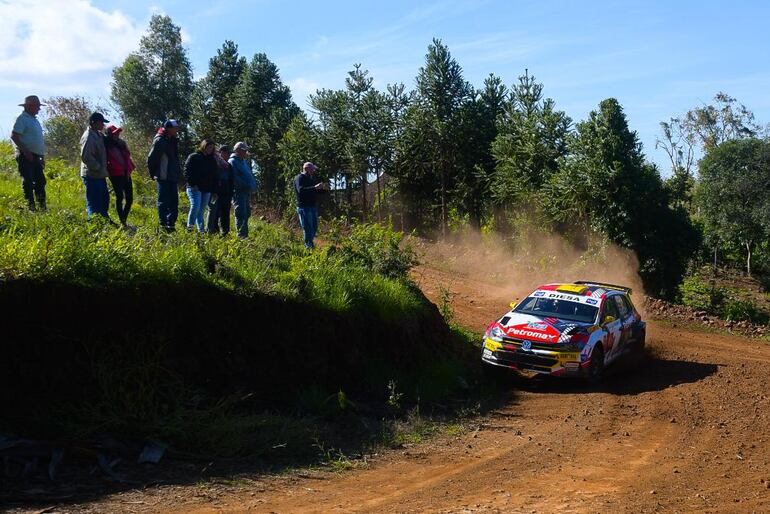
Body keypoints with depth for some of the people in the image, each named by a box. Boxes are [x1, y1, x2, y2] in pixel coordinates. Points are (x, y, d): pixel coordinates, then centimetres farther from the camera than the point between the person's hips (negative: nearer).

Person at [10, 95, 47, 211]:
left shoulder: (34, 120, 20)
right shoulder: (22, 119, -8)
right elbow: (14, 136, -17)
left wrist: (42, 157, 21)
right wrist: (26, 151, -21)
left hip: (36, 156, 9)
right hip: (26, 156, -9)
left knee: (40, 181, 7)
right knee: (28, 181, -6)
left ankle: (42, 206, 13)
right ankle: (30, 206, -3)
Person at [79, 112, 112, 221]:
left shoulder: (99, 135, 13)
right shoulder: (88, 137, -16)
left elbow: (101, 154, 25)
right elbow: (85, 157, -24)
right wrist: (98, 167, -17)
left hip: (100, 175, 10)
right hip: (92, 176, -10)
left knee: (104, 199, 19)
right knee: (94, 203, -6)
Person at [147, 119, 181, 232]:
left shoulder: (173, 141, 15)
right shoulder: (160, 141, -11)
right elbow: (151, 158, -12)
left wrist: (177, 174, 15)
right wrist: (153, 174, -7)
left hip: (172, 177, 8)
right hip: (163, 177, -8)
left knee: (174, 201, 9)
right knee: (163, 201, -4)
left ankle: (171, 224, 15)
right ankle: (163, 224, 0)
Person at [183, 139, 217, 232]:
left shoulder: (212, 160, 17)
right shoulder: (194, 157, 0)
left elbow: (214, 176, 21)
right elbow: (187, 171, -5)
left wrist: (214, 190, 12)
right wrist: (192, 184, -14)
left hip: (207, 190, 5)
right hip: (195, 188, -5)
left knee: (201, 210, 7)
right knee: (195, 207, -20)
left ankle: (201, 230, 6)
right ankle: (190, 226, -9)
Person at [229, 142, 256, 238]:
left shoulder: (245, 161, 21)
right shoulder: (233, 161, -7)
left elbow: (249, 175, 27)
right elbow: (235, 177, -17)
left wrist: (254, 184, 9)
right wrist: (246, 185, -19)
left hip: (247, 191, 9)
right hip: (239, 191, -9)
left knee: (247, 213, 11)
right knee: (241, 213, -11)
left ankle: (245, 233, 18)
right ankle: (241, 234, -10)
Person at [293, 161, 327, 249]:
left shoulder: (311, 178, 19)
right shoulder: (299, 178, -8)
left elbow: (317, 192, 23)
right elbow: (301, 190, -25)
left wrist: (323, 188, 1)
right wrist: (315, 187, -29)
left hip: (313, 206, 9)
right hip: (304, 207, -9)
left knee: (314, 227, 11)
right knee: (308, 228, -8)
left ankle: (310, 244, 22)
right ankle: (309, 246, -4)